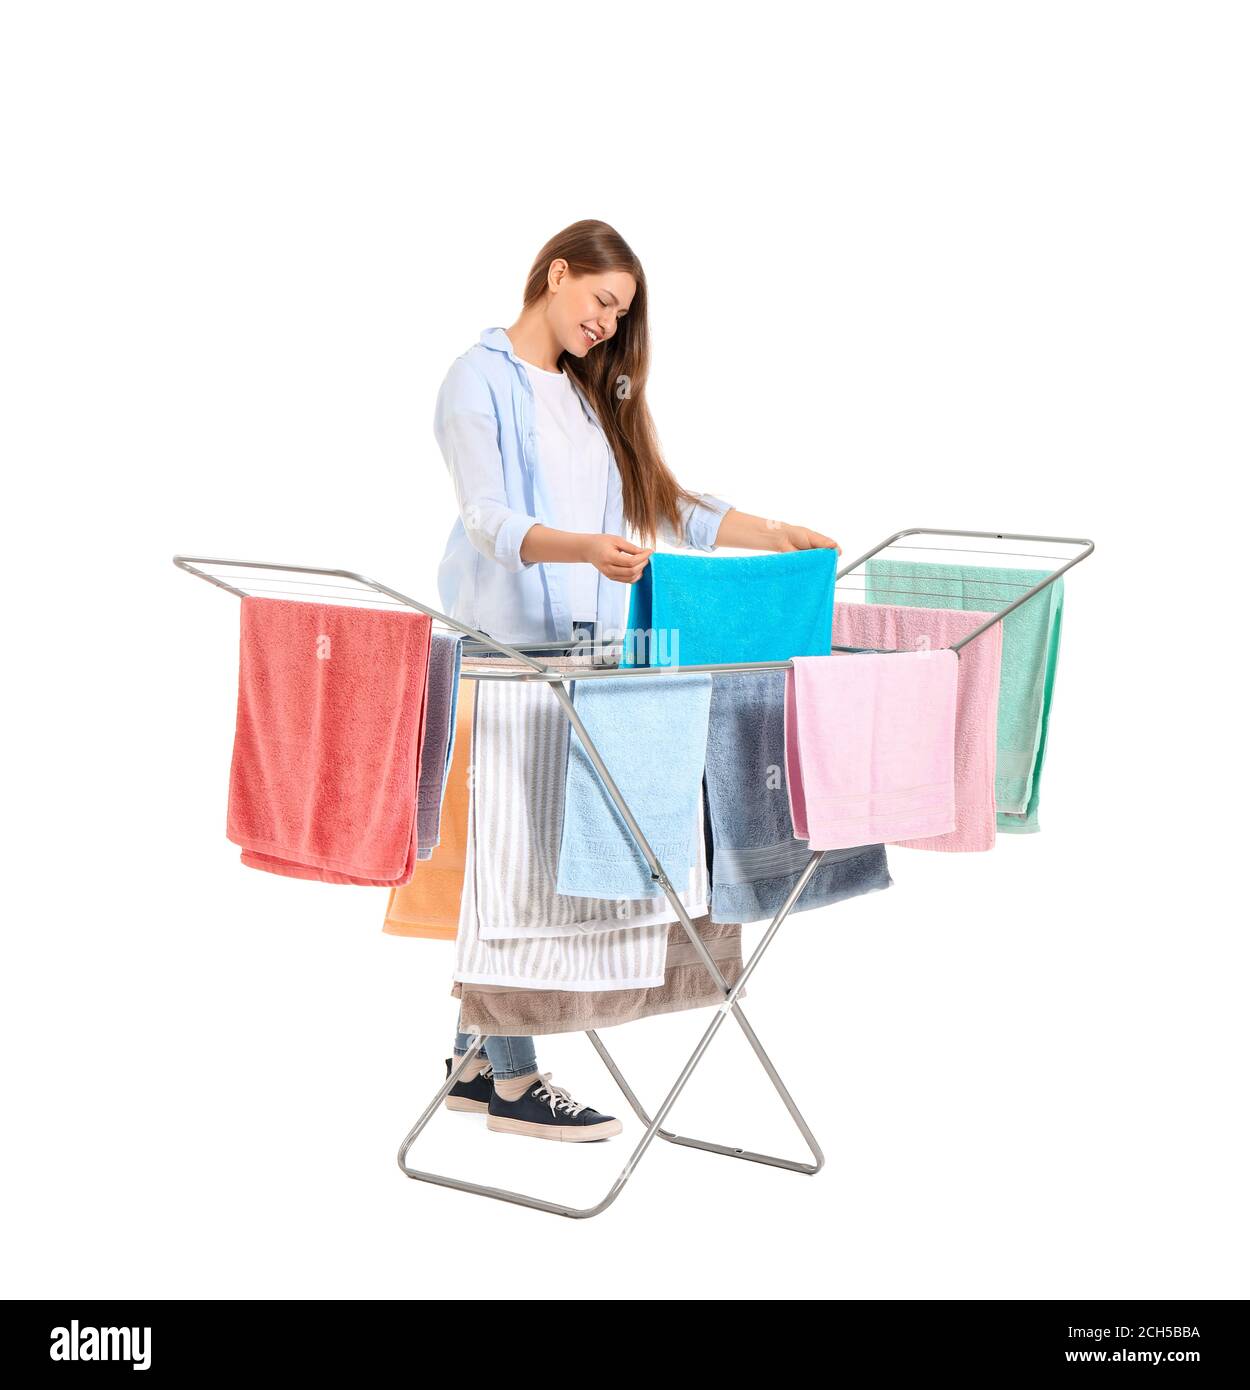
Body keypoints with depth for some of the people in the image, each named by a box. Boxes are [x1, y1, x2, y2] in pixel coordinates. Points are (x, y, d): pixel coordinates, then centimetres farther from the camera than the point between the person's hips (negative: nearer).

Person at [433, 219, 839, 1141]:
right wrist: (588, 549, -33)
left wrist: (779, 536, 8)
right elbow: (489, 520, -16)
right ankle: (512, 1081, -2)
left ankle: (476, 1062, 13)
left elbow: (666, 504, 18)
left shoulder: (594, 394, 21)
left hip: (582, 651, 7)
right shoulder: (481, 381, -3)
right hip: (504, 650, -7)